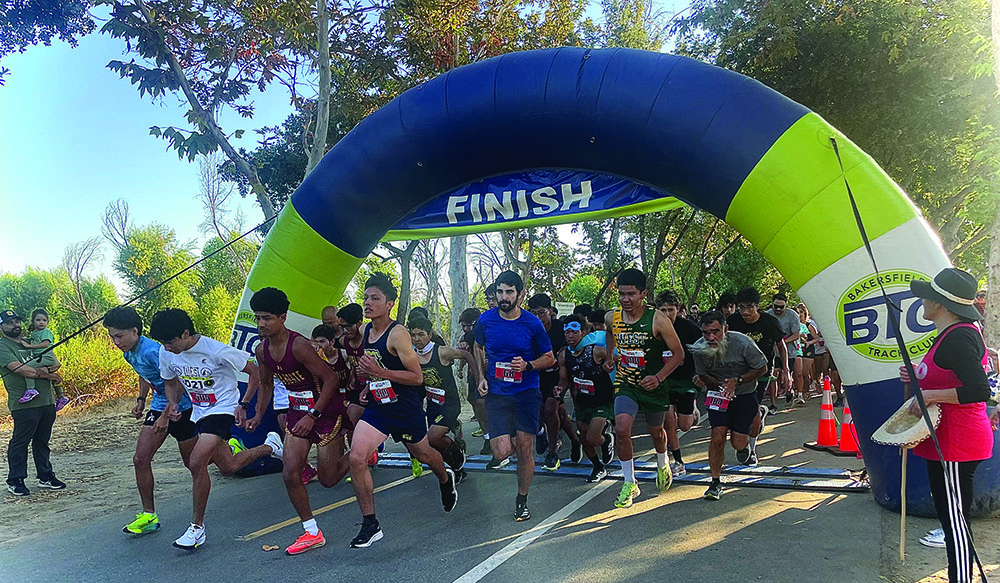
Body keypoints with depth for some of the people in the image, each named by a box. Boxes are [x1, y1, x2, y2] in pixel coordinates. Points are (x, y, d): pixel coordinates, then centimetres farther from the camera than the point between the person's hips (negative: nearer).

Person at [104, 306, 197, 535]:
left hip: (182, 407, -8)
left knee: (193, 462, 4)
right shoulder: (129, 355, 4)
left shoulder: (151, 351, -27)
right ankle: (149, 515, 9)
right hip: (159, 407, 8)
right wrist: (141, 400, 14)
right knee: (140, 459, -1)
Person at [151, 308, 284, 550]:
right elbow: (171, 382, 13)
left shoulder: (216, 351, -25)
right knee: (228, 467, 15)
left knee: (196, 463, -21)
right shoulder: (166, 353, -7)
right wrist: (172, 405, -8)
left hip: (223, 410, -7)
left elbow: (255, 372, -15)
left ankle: (197, 526, -5)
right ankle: (270, 446, 41)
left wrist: (252, 409, -17)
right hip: (199, 412, 7)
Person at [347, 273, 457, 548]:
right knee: (356, 458, -13)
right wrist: (369, 383, 6)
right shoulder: (365, 332, 3)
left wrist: (379, 372, -28)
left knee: (423, 454, 18)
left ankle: (446, 480, 54)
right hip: (377, 408, 6)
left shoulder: (398, 334, -21)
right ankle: (370, 524, 0)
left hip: (406, 409, -5)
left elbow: (417, 377, -22)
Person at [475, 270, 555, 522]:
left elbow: (550, 358, 6)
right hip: (496, 393, 1)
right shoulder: (486, 320, -1)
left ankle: (522, 500, 22)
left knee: (525, 449, -1)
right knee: (503, 451, -12)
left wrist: (527, 365, -13)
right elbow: (478, 348, 19)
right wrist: (481, 377, 6)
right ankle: (501, 448, 28)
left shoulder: (532, 324, -5)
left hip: (527, 392, 0)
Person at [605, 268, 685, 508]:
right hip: (625, 384, 1)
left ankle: (662, 466, 52)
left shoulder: (657, 320, -19)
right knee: (621, 429, -18)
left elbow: (678, 353, -14)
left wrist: (658, 377, -25)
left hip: (653, 384, -1)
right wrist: (611, 355, 15)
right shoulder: (612, 318, -8)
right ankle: (630, 483, 0)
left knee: (656, 431, 18)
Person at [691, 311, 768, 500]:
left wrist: (737, 381, -21)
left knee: (738, 443, -4)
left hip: (745, 394, -1)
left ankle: (745, 443, 36)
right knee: (718, 436, -13)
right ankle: (715, 483, 2)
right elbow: (702, 375, 0)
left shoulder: (743, 343, -24)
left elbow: (762, 368, -9)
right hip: (719, 394, 1)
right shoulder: (699, 349, -17)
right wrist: (722, 384, -19)